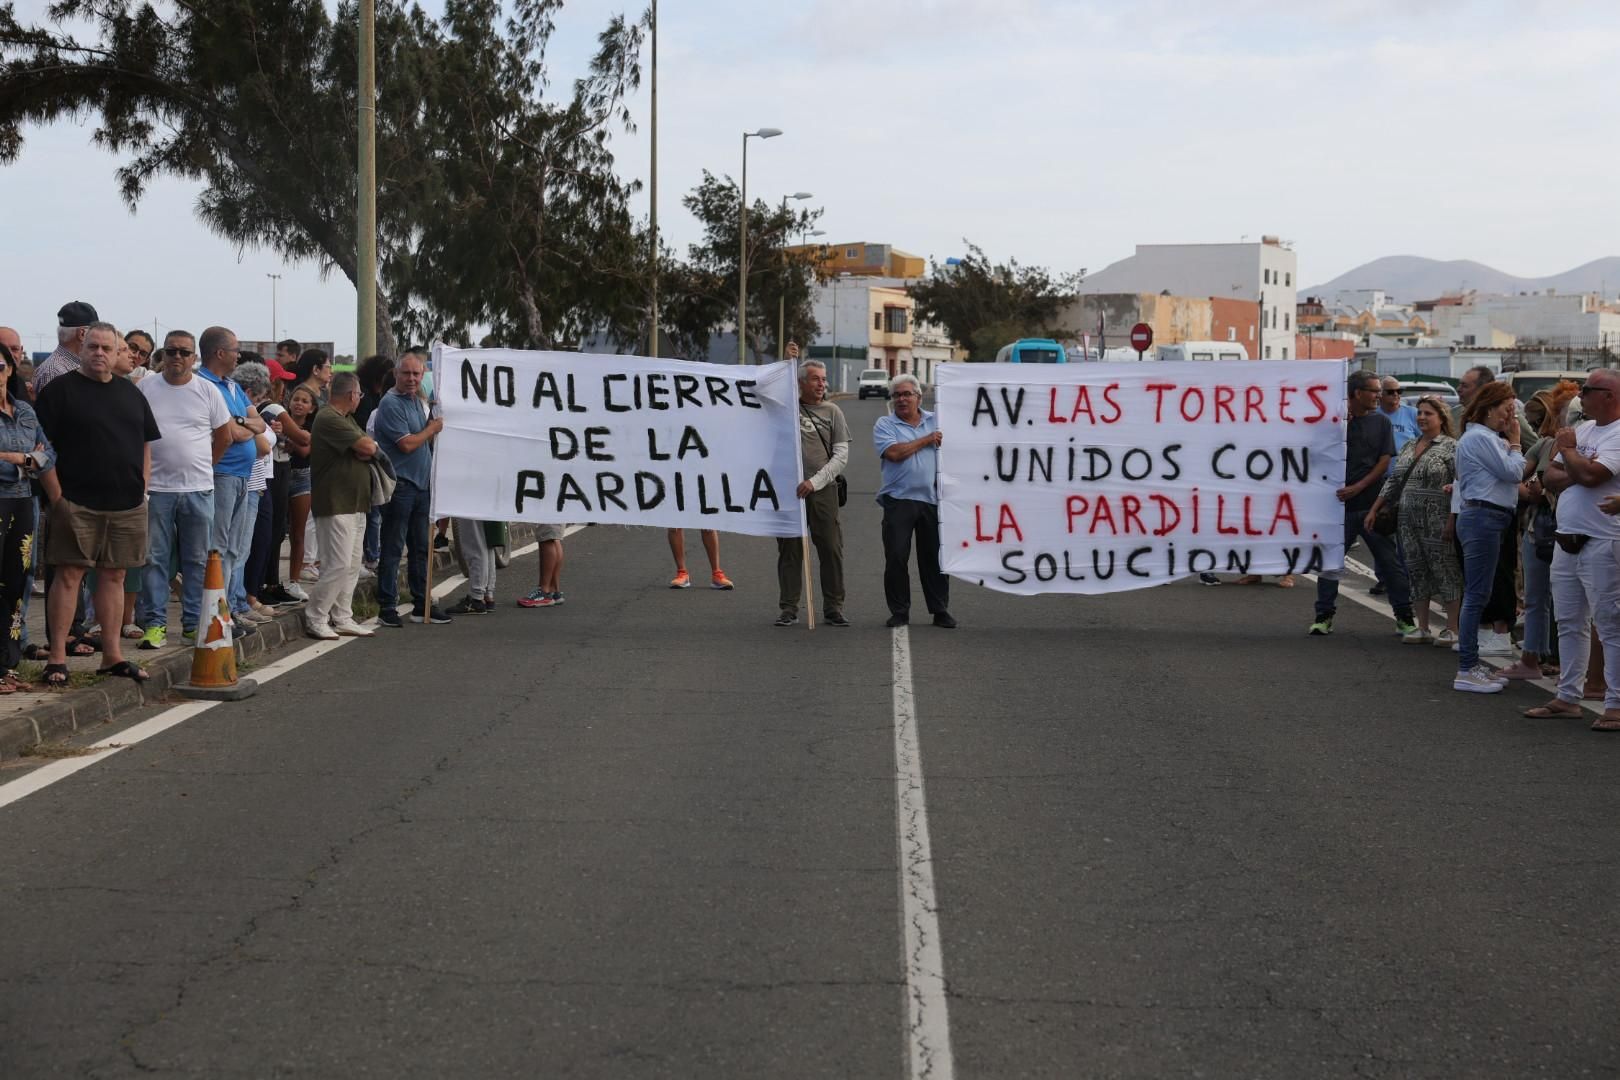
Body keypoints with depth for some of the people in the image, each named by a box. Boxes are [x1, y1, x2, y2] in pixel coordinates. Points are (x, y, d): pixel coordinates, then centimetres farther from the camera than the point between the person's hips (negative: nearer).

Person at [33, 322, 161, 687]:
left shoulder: (130, 394, 15)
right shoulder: (60, 389, -2)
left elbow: (145, 445, 20)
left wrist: (141, 491, 9)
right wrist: (57, 495, -12)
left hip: (127, 506, 5)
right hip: (77, 503, -5)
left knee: (113, 576, 8)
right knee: (69, 574, -6)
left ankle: (113, 656, 13)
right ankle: (57, 658, -3)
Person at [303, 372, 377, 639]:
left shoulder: (347, 419, 19)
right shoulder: (329, 419, -15)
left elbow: (370, 449, 13)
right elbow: (368, 447, -20)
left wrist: (365, 448, -10)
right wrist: (370, 445, 3)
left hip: (355, 504, 10)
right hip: (336, 504, -10)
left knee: (352, 565, 11)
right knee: (339, 565, -12)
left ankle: (342, 618, 16)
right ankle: (314, 618, -3)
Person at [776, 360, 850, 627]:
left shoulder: (832, 412, 7)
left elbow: (841, 456, 3)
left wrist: (815, 481, -10)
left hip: (823, 489, 0)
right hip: (788, 489, 0)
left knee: (831, 550, -1)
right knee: (790, 550, 3)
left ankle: (833, 608, 6)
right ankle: (788, 608, 8)